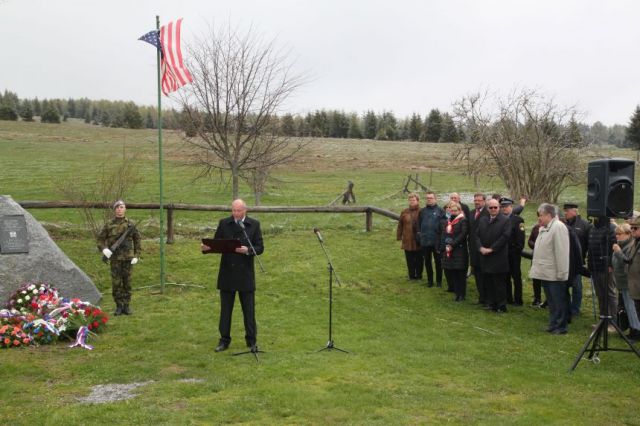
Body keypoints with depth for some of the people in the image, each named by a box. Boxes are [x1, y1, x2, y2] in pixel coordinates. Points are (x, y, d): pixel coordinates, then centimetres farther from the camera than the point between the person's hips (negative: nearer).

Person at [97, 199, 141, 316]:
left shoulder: (131, 224, 3)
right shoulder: (109, 225, 1)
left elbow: (137, 240, 9)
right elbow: (100, 239, 7)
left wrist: (136, 256, 3)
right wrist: (104, 249, -12)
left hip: (128, 257, 1)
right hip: (115, 258, -1)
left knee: (127, 282, 5)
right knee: (116, 282, 0)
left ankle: (126, 305, 14)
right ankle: (119, 306, 11)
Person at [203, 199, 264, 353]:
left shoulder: (254, 224, 1)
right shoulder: (224, 223, 3)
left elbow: (260, 248, -3)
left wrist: (247, 250, -22)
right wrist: (207, 247, -20)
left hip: (246, 273, -1)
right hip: (227, 272, 1)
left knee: (249, 309, 5)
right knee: (225, 308, 8)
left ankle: (251, 340, 17)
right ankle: (224, 340, 19)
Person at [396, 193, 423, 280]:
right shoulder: (404, 212, 5)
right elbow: (400, 226, 7)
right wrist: (399, 237, 3)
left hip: (419, 242, -2)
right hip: (408, 242, 2)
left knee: (419, 260, 9)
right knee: (410, 261, 8)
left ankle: (419, 275, 23)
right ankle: (412, 276, 19)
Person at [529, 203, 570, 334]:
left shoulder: (558, 227, -16)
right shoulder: (543, 228, 14)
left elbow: (561, 252, -21)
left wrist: (561, 272, -21)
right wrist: (536, 267, 16)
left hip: (555, 274, -9)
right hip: (546, 273, 9)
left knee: (558, 301, 0)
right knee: (551, 301, 16)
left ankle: (561, 326, 9)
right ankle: (553, 324, 26)